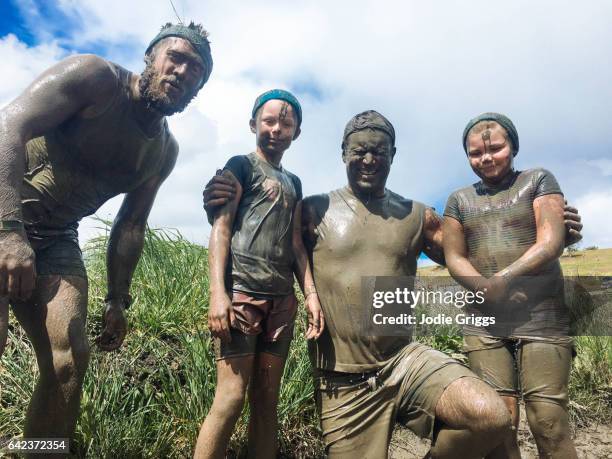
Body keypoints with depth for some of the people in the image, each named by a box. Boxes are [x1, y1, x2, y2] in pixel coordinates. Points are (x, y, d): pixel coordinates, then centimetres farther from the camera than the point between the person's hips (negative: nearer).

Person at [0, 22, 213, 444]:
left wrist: (118, 300, 11)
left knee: (70, 359, -6)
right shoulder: (94, 77, -8)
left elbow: (131, 225, 13)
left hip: (56, 238, 6)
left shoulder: (165, 151, 9)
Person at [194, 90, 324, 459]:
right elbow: (221, 227, -4)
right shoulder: (241, 165, 6)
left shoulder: (293, 183, 22)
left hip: (282, 299, 6)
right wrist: (218, 292, -15)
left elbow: (296, 241, 16)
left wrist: (311, 293, 3)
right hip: (242, 292, -6)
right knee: (231, 398, -8)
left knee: (267, 402, 9)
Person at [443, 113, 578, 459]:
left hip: (541, 318, -2)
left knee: (548, 423, -5)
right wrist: (486, 289, -12)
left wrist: (501, 280, -15)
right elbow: (454, 257, 7)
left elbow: (551, 243, -5)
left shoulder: (538, 180, 7)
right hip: (484, 322, 2)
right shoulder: (459, 200, 14)